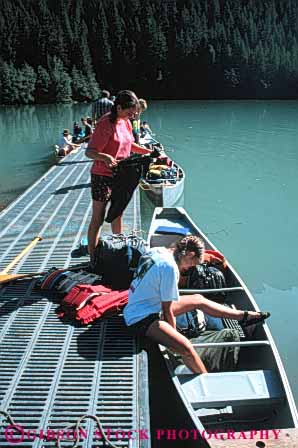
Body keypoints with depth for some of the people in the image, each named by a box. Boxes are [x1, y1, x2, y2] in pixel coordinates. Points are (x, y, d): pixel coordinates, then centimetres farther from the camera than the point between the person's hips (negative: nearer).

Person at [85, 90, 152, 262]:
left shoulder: (126, 122, 6)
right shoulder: (106, 124, -20)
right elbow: (89, 152, -24)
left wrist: (149, 152, 11)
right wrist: (104, 156, -44)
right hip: (103, 177, -8)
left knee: (118, 214, 19)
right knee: (98, 219, -1)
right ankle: (93, 260, 6)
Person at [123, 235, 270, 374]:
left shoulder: (157, 251, -1)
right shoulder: (169, 267, -26)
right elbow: (167, 310, -17)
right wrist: (174, 332, -5)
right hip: (141, 319, -10)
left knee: (198, 299, 14)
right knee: (186, 348, -30)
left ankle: (243, 316, 23)